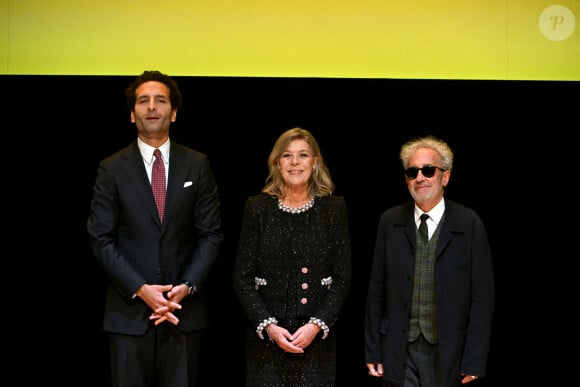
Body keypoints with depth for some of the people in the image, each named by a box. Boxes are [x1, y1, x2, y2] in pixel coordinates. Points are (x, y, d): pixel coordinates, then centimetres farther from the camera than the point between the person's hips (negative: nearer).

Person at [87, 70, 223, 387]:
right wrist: (140, 289, -11)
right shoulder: (112, 169, 3)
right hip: (129, 311, -1)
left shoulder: (197, 165, 6)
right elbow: (101, 239, -1)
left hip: (185, 310, 1)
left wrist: (187, 286, -9)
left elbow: (210, 234, 4)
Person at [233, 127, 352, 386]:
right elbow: (242, 278, 1)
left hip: (318, 337, 0)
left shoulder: (334, 208, 4)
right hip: (266, 337, 0)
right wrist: (269, 326, -10)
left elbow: (343, 279, 2)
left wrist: (316, 325, -10)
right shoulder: (257, 207, 3)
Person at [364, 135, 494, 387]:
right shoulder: (390, 221, 6)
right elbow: (376, 290, 7)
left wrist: (474, 361, -6)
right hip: (398, 352, 2)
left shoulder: (469, 224, -3)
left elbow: (482, 297, -3)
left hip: (448, 355, -2)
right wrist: (372, 351, 4)